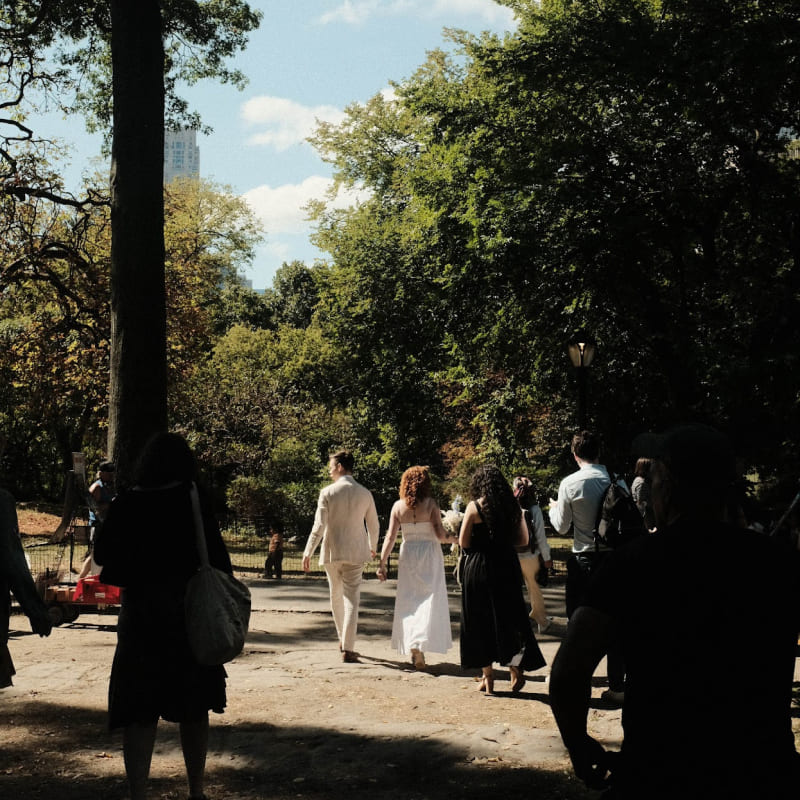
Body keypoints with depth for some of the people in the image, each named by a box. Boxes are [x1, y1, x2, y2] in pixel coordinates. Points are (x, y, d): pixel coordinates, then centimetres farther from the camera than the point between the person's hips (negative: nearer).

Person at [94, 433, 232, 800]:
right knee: (193, 708, 15)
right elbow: (218, 559, -9)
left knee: (138, 711, 5)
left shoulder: (125, 505, -5)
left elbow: (102, 555, 5)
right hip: (191, 617, 0)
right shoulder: (194, 503, -9)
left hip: (140, 615, 0)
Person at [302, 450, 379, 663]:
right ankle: (348, 648, -10)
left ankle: (343, 640, 31)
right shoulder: (365, 494, 1)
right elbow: (373, 526, 8)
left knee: (336, 597, 17)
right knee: (351, 598, -2)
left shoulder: (327, 493, -7)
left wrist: (308, 552, -8)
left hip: (331, 552, -1)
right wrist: (372, 547, 27)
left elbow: (319, 526, -12)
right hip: (355, 552, 1)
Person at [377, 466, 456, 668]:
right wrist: (453, 538, 9)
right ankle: (419, 645, -15)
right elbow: (440, 534, -12)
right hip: (429, 554, -3)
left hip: (408, 555, 3)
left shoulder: (398, 506, -1)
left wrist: (382, 563, -2)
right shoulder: (431, 504, -8)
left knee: (408, 601, 12)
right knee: (429, 600, 1)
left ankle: (410, 647, 14)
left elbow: (390, 536, -4)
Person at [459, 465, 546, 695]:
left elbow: (464, 543, -6)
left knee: (481, 622, 7)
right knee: (509, 618, 10)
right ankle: (516, 667, -5)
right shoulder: (513, 506, 3)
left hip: (478, 567, -3)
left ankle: (487, 677, 9)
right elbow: (523, 539, 9)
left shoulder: (475, 507, -9)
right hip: (507, 566, 3)